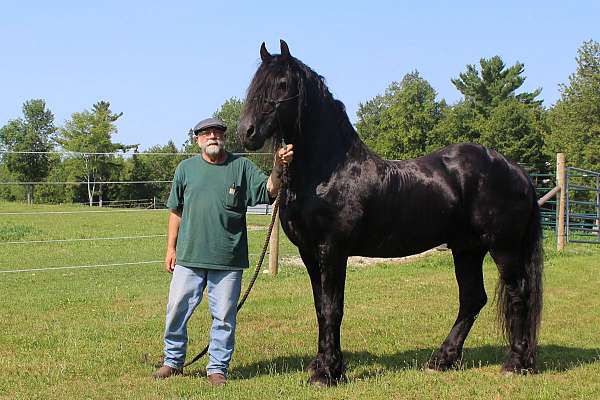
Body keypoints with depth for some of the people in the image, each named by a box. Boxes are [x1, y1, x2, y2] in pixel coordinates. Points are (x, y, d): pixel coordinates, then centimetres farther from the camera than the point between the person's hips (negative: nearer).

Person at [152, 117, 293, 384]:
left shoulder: (241, 166, 3)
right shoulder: (186, 168, 7)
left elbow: (269, 191, -5)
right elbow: (176, 211, 13)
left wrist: (278, 168, -24)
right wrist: (171, 247, 11)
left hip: (228, 260, -1)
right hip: (188, 256, 1)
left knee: (224, 317, 5)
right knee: (177, 309, 6)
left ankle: (217, 368, 17)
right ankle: (173, 360, 24)